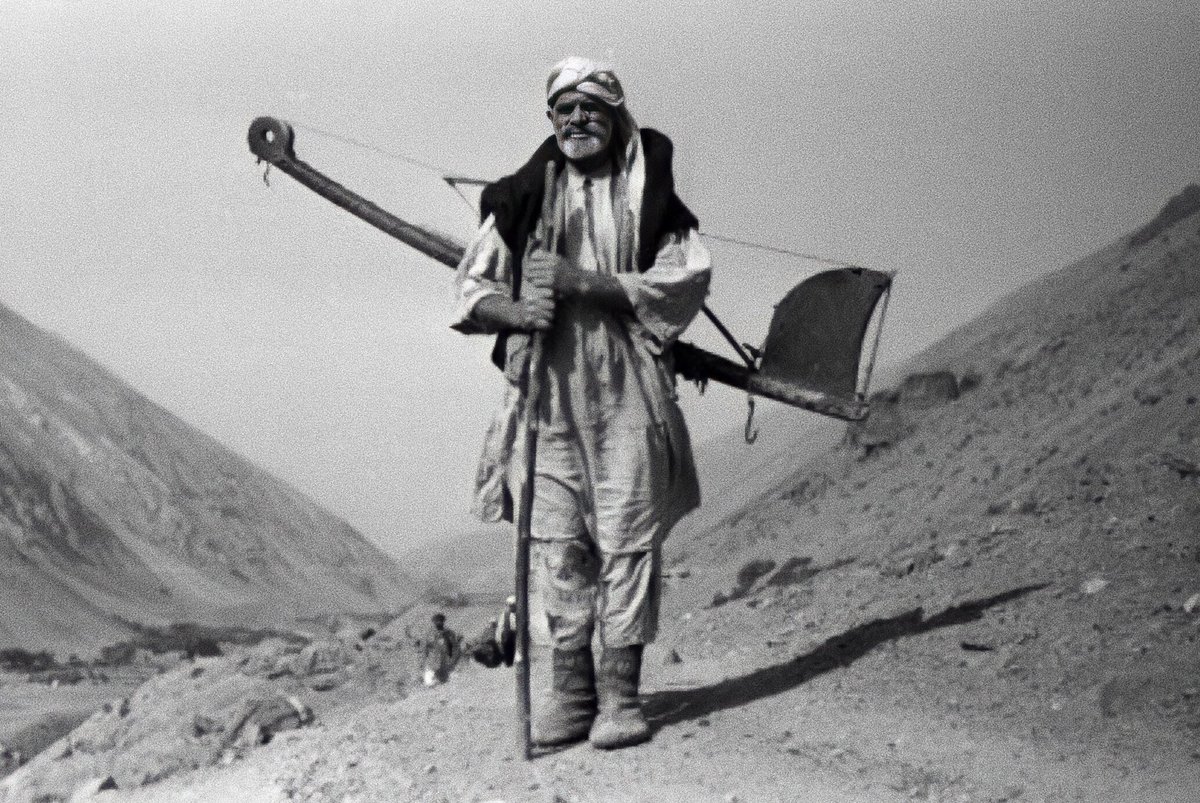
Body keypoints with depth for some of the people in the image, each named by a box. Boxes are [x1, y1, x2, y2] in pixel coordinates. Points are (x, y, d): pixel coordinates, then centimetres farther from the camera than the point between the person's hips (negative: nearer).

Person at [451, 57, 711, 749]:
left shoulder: (650, 198, 7)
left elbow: (686, 280, -5)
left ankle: (621, 694, 6)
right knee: (557, 540, 1)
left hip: (627, 390, -1)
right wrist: (514, 311, -11)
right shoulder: (524, 198, 11)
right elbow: (472, 286, 12)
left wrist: (587, 283, -14)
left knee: (627, 536, -1)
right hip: (546, 388, 2)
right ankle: (570, 690, 10)